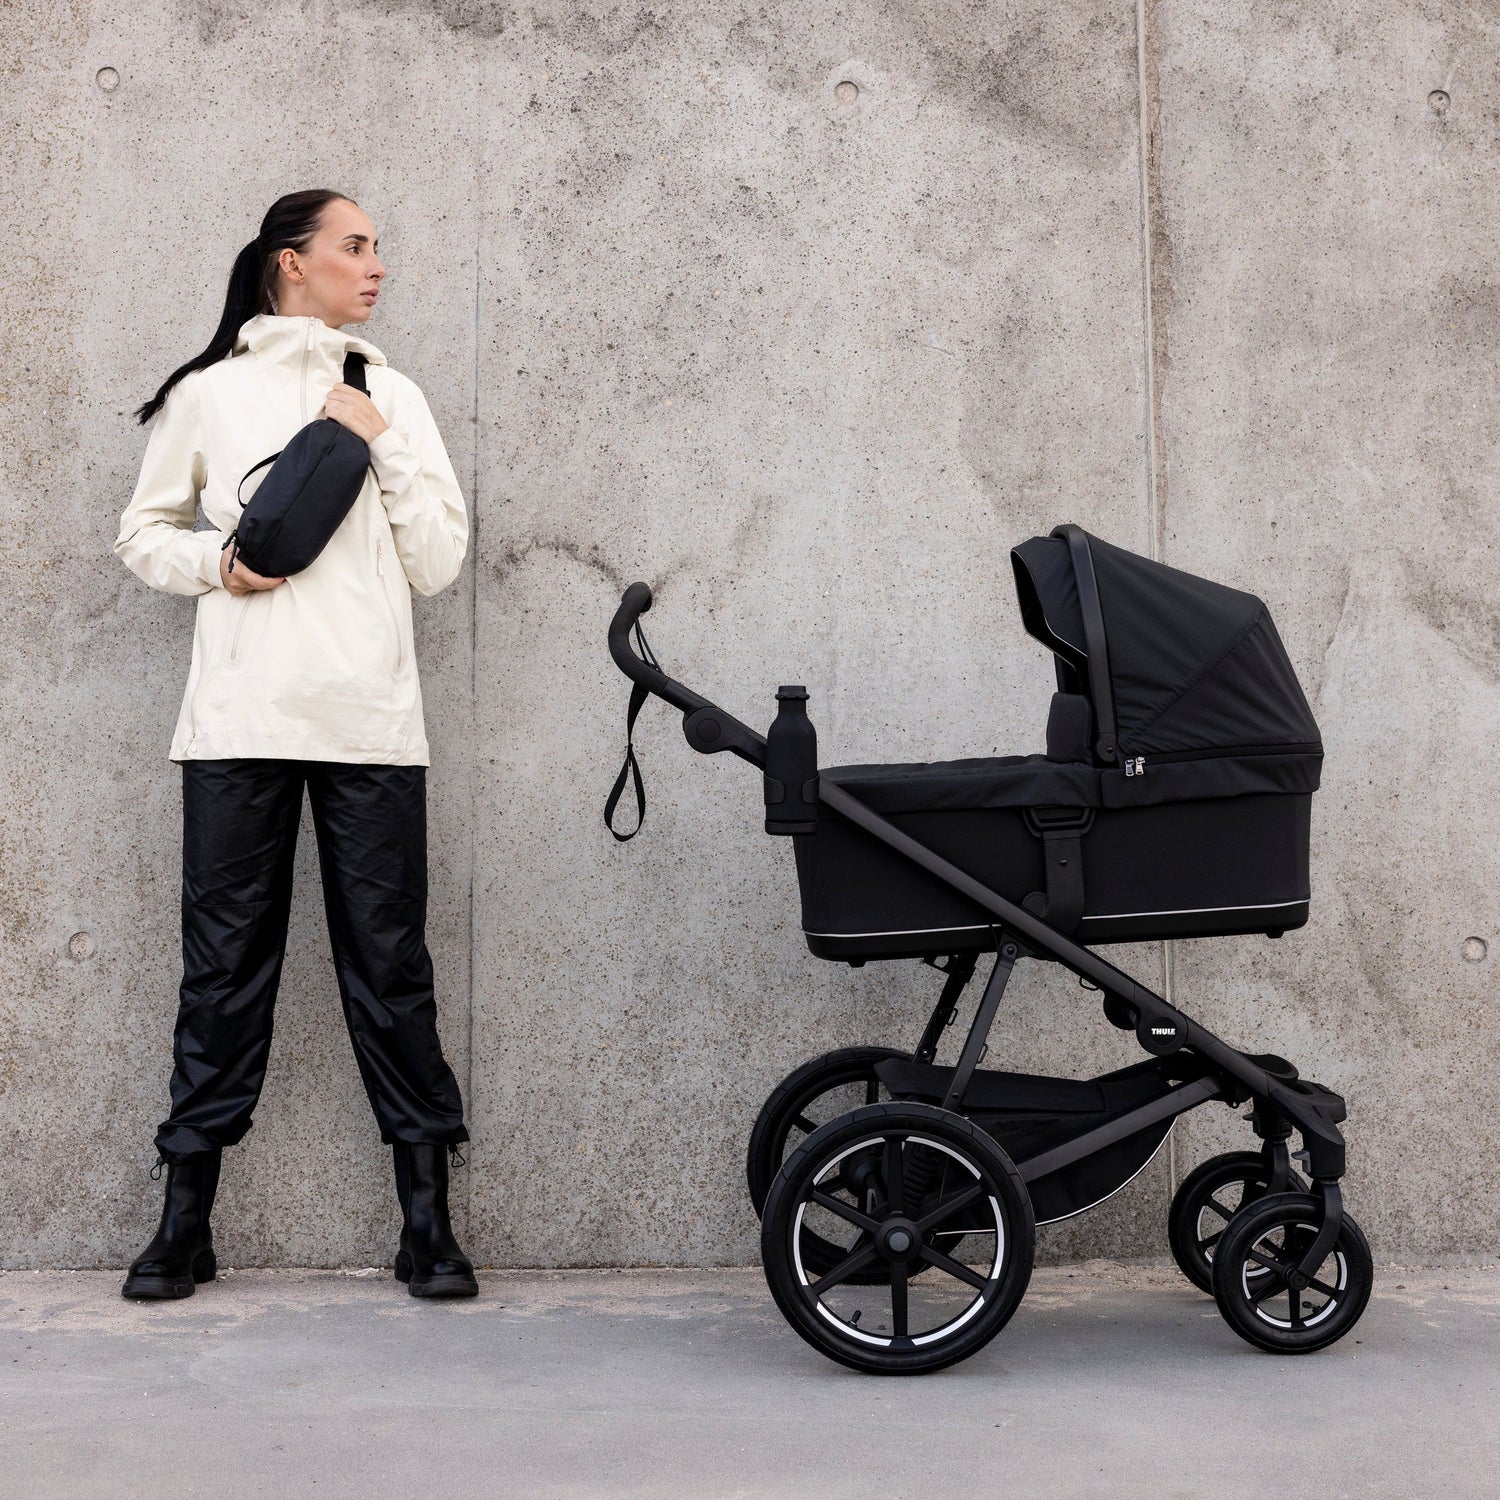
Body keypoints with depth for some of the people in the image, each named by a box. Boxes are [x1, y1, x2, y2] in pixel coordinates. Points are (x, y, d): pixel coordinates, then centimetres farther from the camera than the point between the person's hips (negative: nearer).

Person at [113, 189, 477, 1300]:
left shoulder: (393, 398, 13)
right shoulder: (207, 394, 9)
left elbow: (440, 564, 7)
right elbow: (145, 532, 14)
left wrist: (384, 446, -3)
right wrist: (215, 562, -5)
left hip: (373, 724, 1)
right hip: (239, 720, -1)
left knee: (390, 966, 2)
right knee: (225, 963, 3)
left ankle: (428, 1220, 10)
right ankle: (186, 1218, 15)